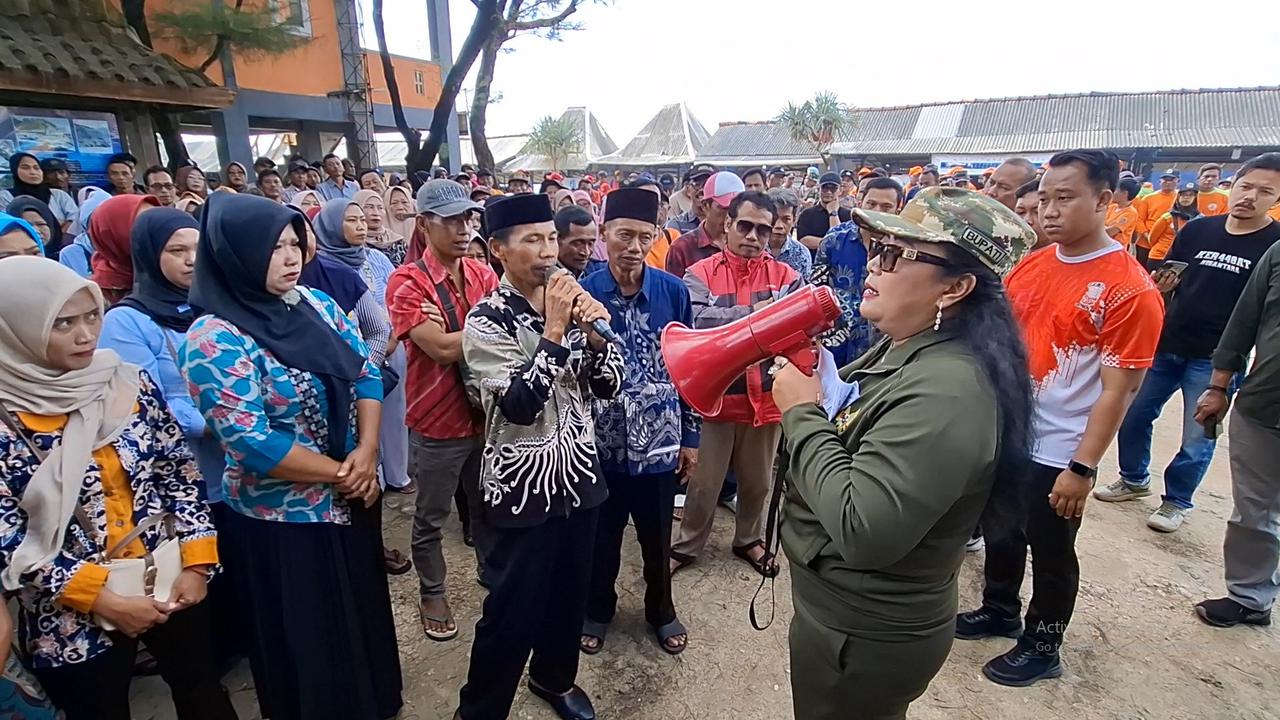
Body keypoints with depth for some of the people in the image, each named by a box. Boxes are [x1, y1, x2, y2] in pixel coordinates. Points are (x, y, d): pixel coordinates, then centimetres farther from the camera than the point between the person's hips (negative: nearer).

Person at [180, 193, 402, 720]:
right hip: (283, 517, -6)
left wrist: (367, 452, -13)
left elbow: (367, 373, 0)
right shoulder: (214, 339, -19)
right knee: (309, 638, 14)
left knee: (362, 614, 25)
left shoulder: (315, 304, 0)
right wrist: (338, 474, -16)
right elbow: (251, 441, -24)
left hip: (352, 498, 7)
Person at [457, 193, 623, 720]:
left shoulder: (567, 303, 2)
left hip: (578, 474, 6)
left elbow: (609, 386, 2)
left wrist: (594, 333, -15)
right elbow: (521, 405, -24)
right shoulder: (487, 320, -14)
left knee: (570, 595, 21)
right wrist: (553, 331, -25)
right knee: (512, 610, 8)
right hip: (522, 486, -5)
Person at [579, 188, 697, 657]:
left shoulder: (674, 292, -6)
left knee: (658, 538, 19)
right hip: (601, 441, -1)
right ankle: (597, 610, 44)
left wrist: (691, 435, 4)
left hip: (659, 440, 1)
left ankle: (661, 611, 44)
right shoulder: (582, 294, -10)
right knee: (601, 537, 18)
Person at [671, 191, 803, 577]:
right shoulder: (700, 274, -7)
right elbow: (697, 321, -25)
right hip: (715, 394, -2)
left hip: (767, 395, 3)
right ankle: (686, 546, 34)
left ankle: (749, 540, 44)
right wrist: (753, 313, -24)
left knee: (757, 480, 21)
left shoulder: (785, 276, 0)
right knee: (704, 481, 12)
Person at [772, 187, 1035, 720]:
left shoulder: (945, 392, -32)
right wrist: (805, 382, -9)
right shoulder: (903, 350, 1)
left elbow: (862, 532, -35)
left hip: (863, 637, -8)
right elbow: (850, 432, 9)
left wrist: (802, 412, -26)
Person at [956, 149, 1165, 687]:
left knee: (1050, 553, 13)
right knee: (999, 534, 22)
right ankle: (1000, 611, 45)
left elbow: (1117, 390, -17)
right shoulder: (1029, 267, 2)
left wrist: (1083, 468, -17)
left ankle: (1042, 646, 35)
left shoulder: (1130, 289, -16)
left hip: (1057, 454, -6)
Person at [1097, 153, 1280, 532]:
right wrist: (1162, 283, -11)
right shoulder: (1198, 229, 1)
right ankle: (1134, 479, 33)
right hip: (1166, 344, 4)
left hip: (1216, 359, -3)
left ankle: (1176, 502, 28)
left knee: (1198, 438, 7)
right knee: (1132, 415, 12)